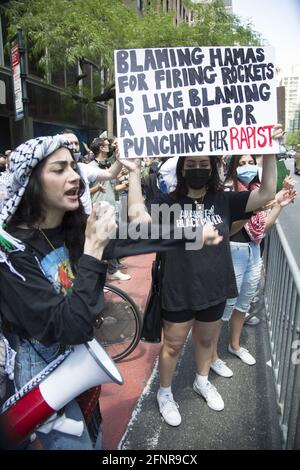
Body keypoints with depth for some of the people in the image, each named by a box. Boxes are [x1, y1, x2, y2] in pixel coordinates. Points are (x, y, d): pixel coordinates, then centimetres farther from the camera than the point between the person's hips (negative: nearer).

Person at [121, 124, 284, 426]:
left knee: (205, 340, 26)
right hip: (178, 292, -3)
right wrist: (134, 173, -27)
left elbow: (266, 194, -9)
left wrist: (269, 152, -16)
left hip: (214, 290, 3)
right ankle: (164, 393, 42)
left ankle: (202, 382, 54)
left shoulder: (224, 201, -4)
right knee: (173, 345, 16)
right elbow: (137, 215, -27)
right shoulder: (168, 203, -11)